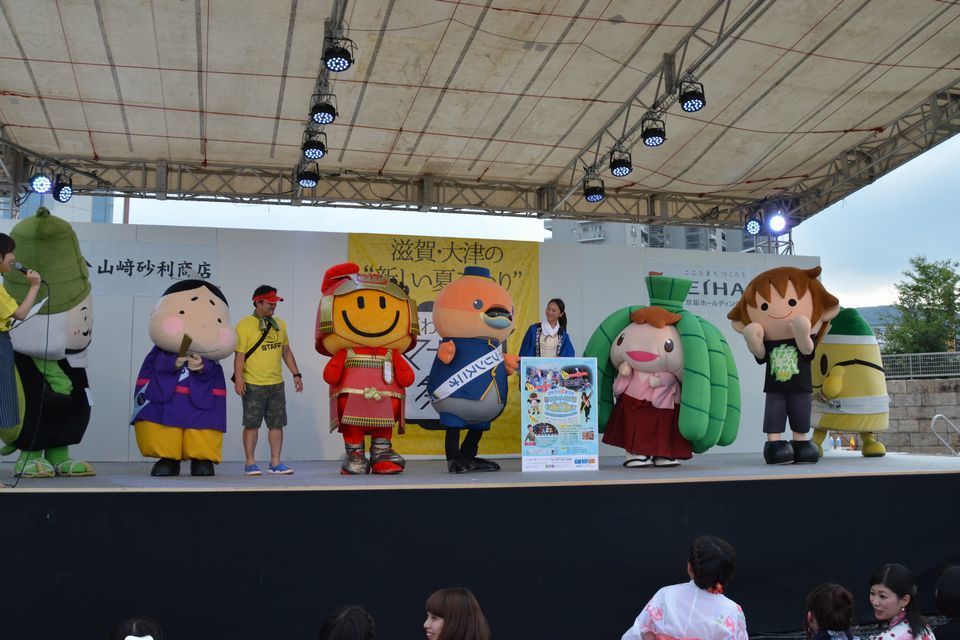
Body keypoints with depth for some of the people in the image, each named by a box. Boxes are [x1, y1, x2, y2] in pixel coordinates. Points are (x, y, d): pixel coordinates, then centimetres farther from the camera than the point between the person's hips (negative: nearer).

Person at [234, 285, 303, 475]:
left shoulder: (279, 324, 13)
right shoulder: (245, 325, -5)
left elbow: (286, 351, 20)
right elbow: (239, 354, -10)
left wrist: (296, 374, 15)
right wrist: (238, 378, -19)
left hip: (276, 384, 6)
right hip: (253, 384, -5)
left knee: (277, 424, 6)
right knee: (252, 424, 1)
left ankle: (275, 463, 13)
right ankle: (250, 463, 10)